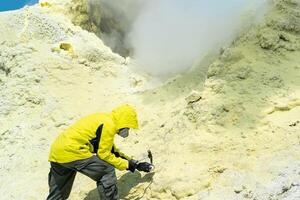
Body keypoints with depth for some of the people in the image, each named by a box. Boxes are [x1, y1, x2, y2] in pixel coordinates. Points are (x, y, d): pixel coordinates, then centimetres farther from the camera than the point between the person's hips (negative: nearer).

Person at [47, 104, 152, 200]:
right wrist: (127, 165, -1)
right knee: (107, 171, -5)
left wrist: (132, 162, 21)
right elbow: (104, 155, -10)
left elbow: (111, 149, 24)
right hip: (71, 152, -10)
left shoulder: (104, 119, 16)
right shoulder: (108, 125, -12)